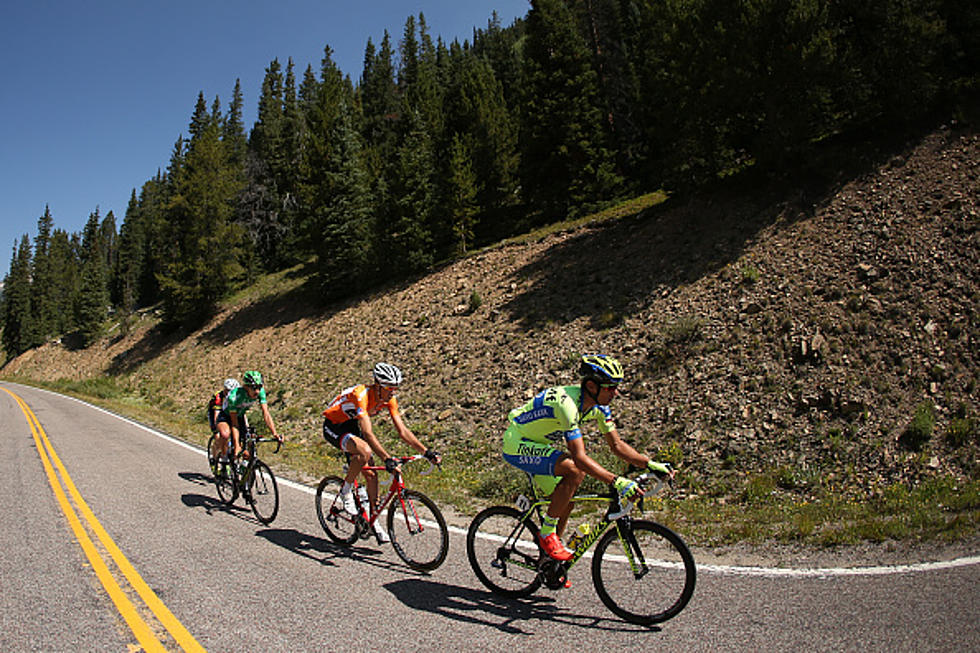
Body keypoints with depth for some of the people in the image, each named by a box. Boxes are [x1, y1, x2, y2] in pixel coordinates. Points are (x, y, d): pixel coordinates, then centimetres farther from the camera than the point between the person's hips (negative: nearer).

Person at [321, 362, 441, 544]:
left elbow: (402, 430, -12)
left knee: (371, 474, -2)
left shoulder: (389, 399, -13)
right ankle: (346, 491, -10)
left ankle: (375, 522, 9)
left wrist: (427, 452, -21)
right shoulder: (361, 395, -35)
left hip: (351, 426, 7)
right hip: (333, 427, -7)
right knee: (365, 451, -34)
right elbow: (368, 433, -43)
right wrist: (387, 459, -51)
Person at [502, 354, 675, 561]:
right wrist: (616, 482, -42)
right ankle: (547, 534, -13)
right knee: (574, 470, -28)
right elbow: (580, 457, -37)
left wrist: (651, 464, -12)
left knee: (565, 504, 5)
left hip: (539, 446, 9)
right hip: (517, 446, -9)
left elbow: (617, 445, -1)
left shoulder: (598, 405, -7)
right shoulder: (566, 402, -34)